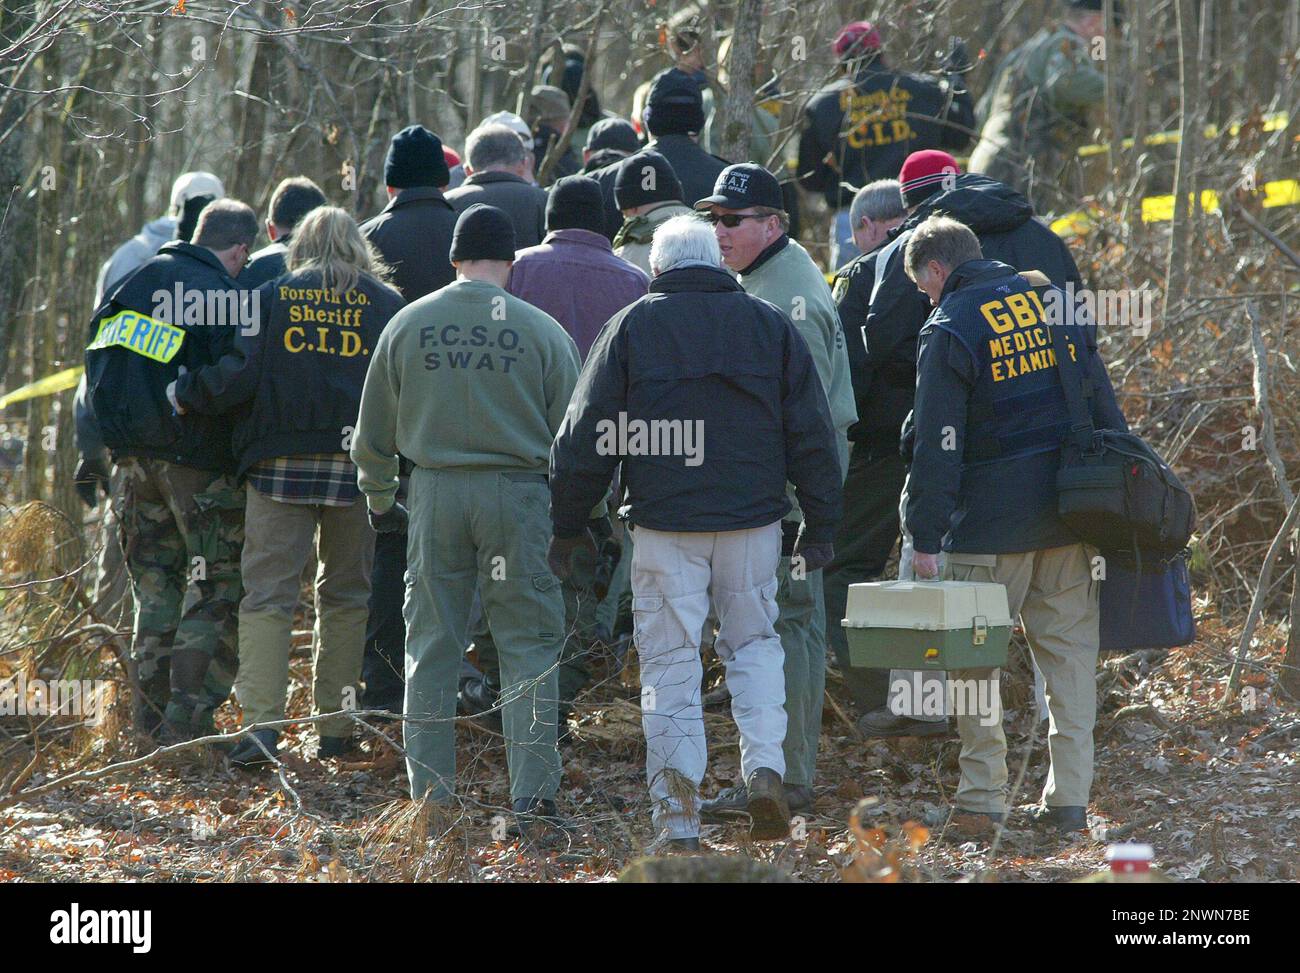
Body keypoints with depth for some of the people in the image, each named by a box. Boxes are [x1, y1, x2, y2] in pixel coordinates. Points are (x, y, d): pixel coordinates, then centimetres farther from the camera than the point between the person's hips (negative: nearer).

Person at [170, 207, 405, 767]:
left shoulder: (271, 297, 5)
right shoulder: (386, 305, 7)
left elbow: (242, 373, -5)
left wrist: (187, 395, 7)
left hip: (280, 465, -1)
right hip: (357, 467, 1)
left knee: (268, 593, -1)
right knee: (346, 595, 11)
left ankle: (261, 724, -12)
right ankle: (336, 729, 11)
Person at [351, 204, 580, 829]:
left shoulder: (408, 324, 5)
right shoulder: (541, 331, -2)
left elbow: (372, 433, 11)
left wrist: (380, 501, 25)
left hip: (435, 492, 2)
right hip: (516, 491, -2)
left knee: (432, 647, 9)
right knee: (528, 648, 3)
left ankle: (430, 798, 9)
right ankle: (533, 796, -2)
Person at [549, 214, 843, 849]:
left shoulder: (630, 328, 2)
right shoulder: (770, 326, 7)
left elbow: (586, 436, 1)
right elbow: (812, 435, 8)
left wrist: (567, 526, 8)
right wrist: (821, 523, 15)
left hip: (664, 522, -2)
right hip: (753, 518, 2)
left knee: (670, 665, 2)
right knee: (753, 642, 19)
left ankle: (678, 822, -1)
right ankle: (764, 767, -1)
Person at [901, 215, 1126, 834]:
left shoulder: (949, 331, -8)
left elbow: (937, 445, -12)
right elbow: (1104, 405, 14)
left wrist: (925, 538, -11)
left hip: (990, 524, -5)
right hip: (1073, 514, 6)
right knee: (1069, 651, 8)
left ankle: (983, 798, 2)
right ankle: (1068, 799, 6)